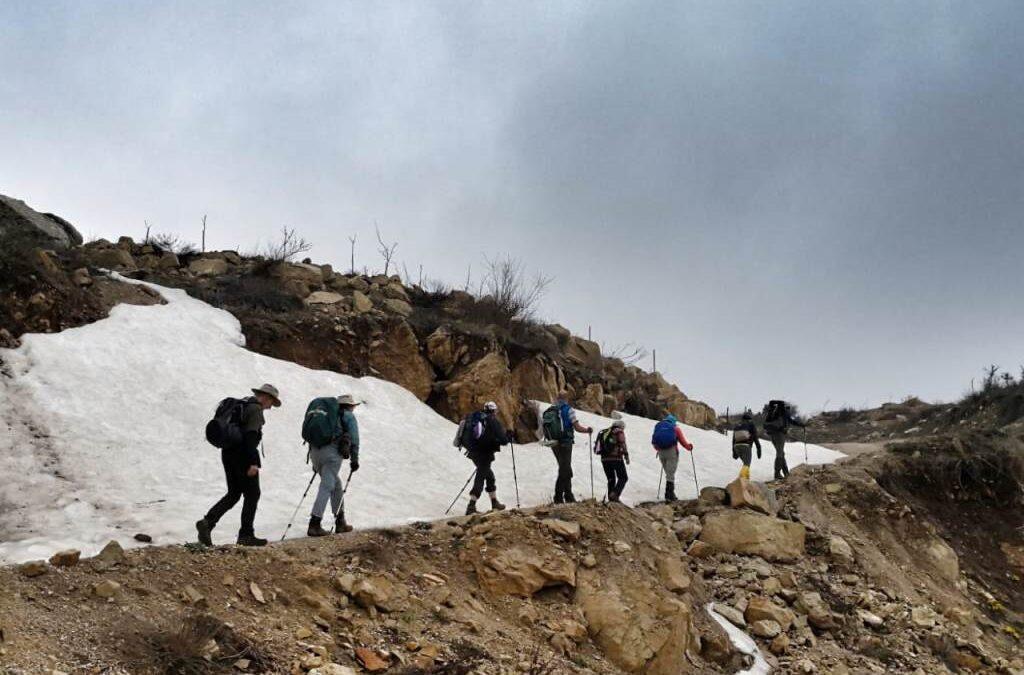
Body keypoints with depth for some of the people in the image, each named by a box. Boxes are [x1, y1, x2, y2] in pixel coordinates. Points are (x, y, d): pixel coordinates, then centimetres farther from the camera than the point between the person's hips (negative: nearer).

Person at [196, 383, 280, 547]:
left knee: (233, 494, 13)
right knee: (252, 494, 1)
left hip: (228, 453, 9)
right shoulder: (255, 409, -10)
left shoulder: (241, 404, 19)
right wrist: (253, 462, -24)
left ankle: (207, 522, -2)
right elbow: (251, 435, -20)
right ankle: (246, 534, 3)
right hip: (243, 455, -9)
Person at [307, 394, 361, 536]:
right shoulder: (349, 416, 10)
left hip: (315, 451, 7)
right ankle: (314, 524, -13)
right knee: (326, 487, -6)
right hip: (333, 452, -7)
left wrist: (315, 463, 28)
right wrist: (354, 460, 6)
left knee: (337, 485, 19)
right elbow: (354, 439, 1)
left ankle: (340, 522, 21)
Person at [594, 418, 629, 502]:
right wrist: (626, 455, -10)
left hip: (604, 459, 6)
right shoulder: (619, 432, 3)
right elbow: (622, 444, -11)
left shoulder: (604, 432, 20)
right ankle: (615, 494, -14)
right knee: (623, 478, 4)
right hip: (616, 458, -6)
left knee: (611, 479, 16)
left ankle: (611, 498, 8)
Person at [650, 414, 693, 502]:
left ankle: (670, 494, 18)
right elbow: (682, 441, 1)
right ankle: (669, 495, -9)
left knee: (668, 474, 16)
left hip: (661, 453, 4)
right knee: (670, 474, -3)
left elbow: (654, 442, 13)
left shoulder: (658, 427, 10)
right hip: (672, 452, -4)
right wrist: (689, 447, 20)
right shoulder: (675, 428, -1)